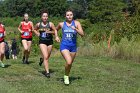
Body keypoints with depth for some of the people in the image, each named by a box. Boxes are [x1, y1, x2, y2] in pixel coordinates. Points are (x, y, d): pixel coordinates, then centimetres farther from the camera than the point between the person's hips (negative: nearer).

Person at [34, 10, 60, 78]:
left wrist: (50, 32, -18)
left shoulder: (50, 24, -7)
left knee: (47, 57, 16)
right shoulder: (38, 24, -1)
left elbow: (55, 31, 0)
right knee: (46, 57, -13)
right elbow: (35, 30, 18)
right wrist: (37, 34, 1)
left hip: (49, 41, 1)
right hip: (42, 42, -1)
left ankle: (42, 59, 53)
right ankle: (47, 72, -9)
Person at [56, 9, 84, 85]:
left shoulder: (76, 23, -1)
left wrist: (75, 29, -23)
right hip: (64, 45, -2)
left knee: (70, 63, 14)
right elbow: (56, 30, 22)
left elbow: (82, 34, -9)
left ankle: (67, 76, 40)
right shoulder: (61, 24, 2)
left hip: (73, 46, 2)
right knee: (68, 62, -22)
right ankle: (66, 76, 4)